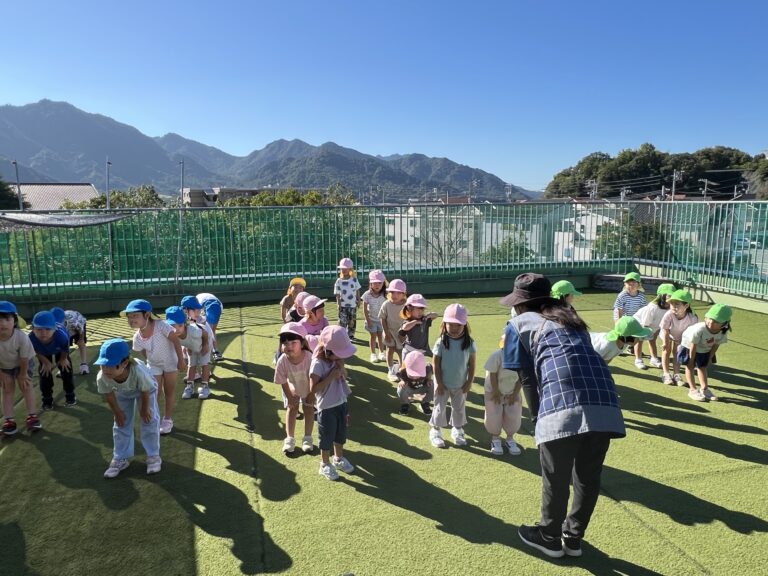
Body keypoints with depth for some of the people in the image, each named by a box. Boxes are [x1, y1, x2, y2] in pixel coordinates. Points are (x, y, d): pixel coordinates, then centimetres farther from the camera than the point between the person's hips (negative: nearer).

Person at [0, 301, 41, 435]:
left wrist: (23, 375, -13)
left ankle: (32, 416, 5)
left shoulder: (22, 337, -39)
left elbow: (24, 359, -24)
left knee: (26, 386, 0)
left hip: (23, 363, -2)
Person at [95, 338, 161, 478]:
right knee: (121, 424, 8)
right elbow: (108, 395, -15)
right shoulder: (101, 378, -39)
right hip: (121, 394, 3)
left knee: (150, 420, -3)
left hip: (146, 389, -3)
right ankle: (120, 459, 25)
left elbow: (145, 391, -27)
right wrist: (117, 412, -1)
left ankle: (153, 456, 15)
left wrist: (144, 409, -10)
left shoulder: (139, 372, -49)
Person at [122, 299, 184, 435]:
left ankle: (167, 420, 27)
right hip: (154, 366, 3)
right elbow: (144, 352, 1)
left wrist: (181, 360, -17)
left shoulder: (160, 326, -31)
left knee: (169, 392, 10)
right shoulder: (137, 338, -18)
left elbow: (175, 340, -22)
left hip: (170, 362, -3)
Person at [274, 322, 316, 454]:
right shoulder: (282, 361, -37)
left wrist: (311, 395, -14)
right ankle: (290, 438, 22)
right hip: (292, 388, 1)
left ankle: (308, 438, 24)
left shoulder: (309, 358, -42)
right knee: (291, 408, 9)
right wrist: (290, 397, -9)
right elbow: (283, 382, -19)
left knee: (309, 408, 9)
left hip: (308, 388, -1)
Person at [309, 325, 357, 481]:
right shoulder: (318, 364, -24)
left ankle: (339, 459, 42)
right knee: (327, 437, 9)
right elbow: (313, 388, -26)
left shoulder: (337, 359, -3)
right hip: (326, 407, -7)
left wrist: (341, 367, -12)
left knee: (341, 434, 22)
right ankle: (325, 464, 29)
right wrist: (331, 376, -28)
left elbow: (345, 377, 9)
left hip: (341, 403, 7)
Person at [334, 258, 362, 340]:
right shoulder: (339, 281, -6)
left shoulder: (354, 279, 0)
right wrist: (339, 304, -11)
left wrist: (358, 300, 6)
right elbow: (337, 294, -5)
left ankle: (351, 335, 27)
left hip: (353, 305, 2)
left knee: (352, 321, 11)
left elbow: (357, 291, 8)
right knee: (342, 321, -6)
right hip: (343, 305, -2)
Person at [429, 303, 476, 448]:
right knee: (440, 408, 10)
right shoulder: (441, 342, -16)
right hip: (443, 383, -2)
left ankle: (457, 431, 35)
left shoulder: (469, 343, -11)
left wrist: (469, 382, -4)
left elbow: (472, 364, -3)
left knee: (459, 408, 17)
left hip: (460, 384, 2)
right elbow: (436, 364, -11)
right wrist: (439, 383, -11)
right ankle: (435, 431, 25)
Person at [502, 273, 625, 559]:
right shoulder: (571, 318, 33)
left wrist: (537, 416, 22)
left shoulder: (519, 324, 19)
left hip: (564, 402, -5)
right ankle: (573, 537, 37)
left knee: (556, 478, 13)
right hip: (604, 399, 6)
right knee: (588, 476, 19)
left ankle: (549, 538, 32)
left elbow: (528, 379, 15)